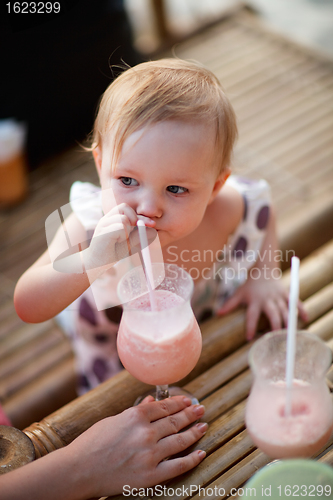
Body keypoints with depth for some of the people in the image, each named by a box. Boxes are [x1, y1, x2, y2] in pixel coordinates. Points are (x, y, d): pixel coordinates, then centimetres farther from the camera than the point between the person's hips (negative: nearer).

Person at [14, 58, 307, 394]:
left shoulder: (229, 208, -34)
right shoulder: (92, 226, -40)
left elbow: (262, 209, -7)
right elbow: (27, 307, -43)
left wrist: (264, 277, -17)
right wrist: (92, 261, -59)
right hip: (112, 335, -2)